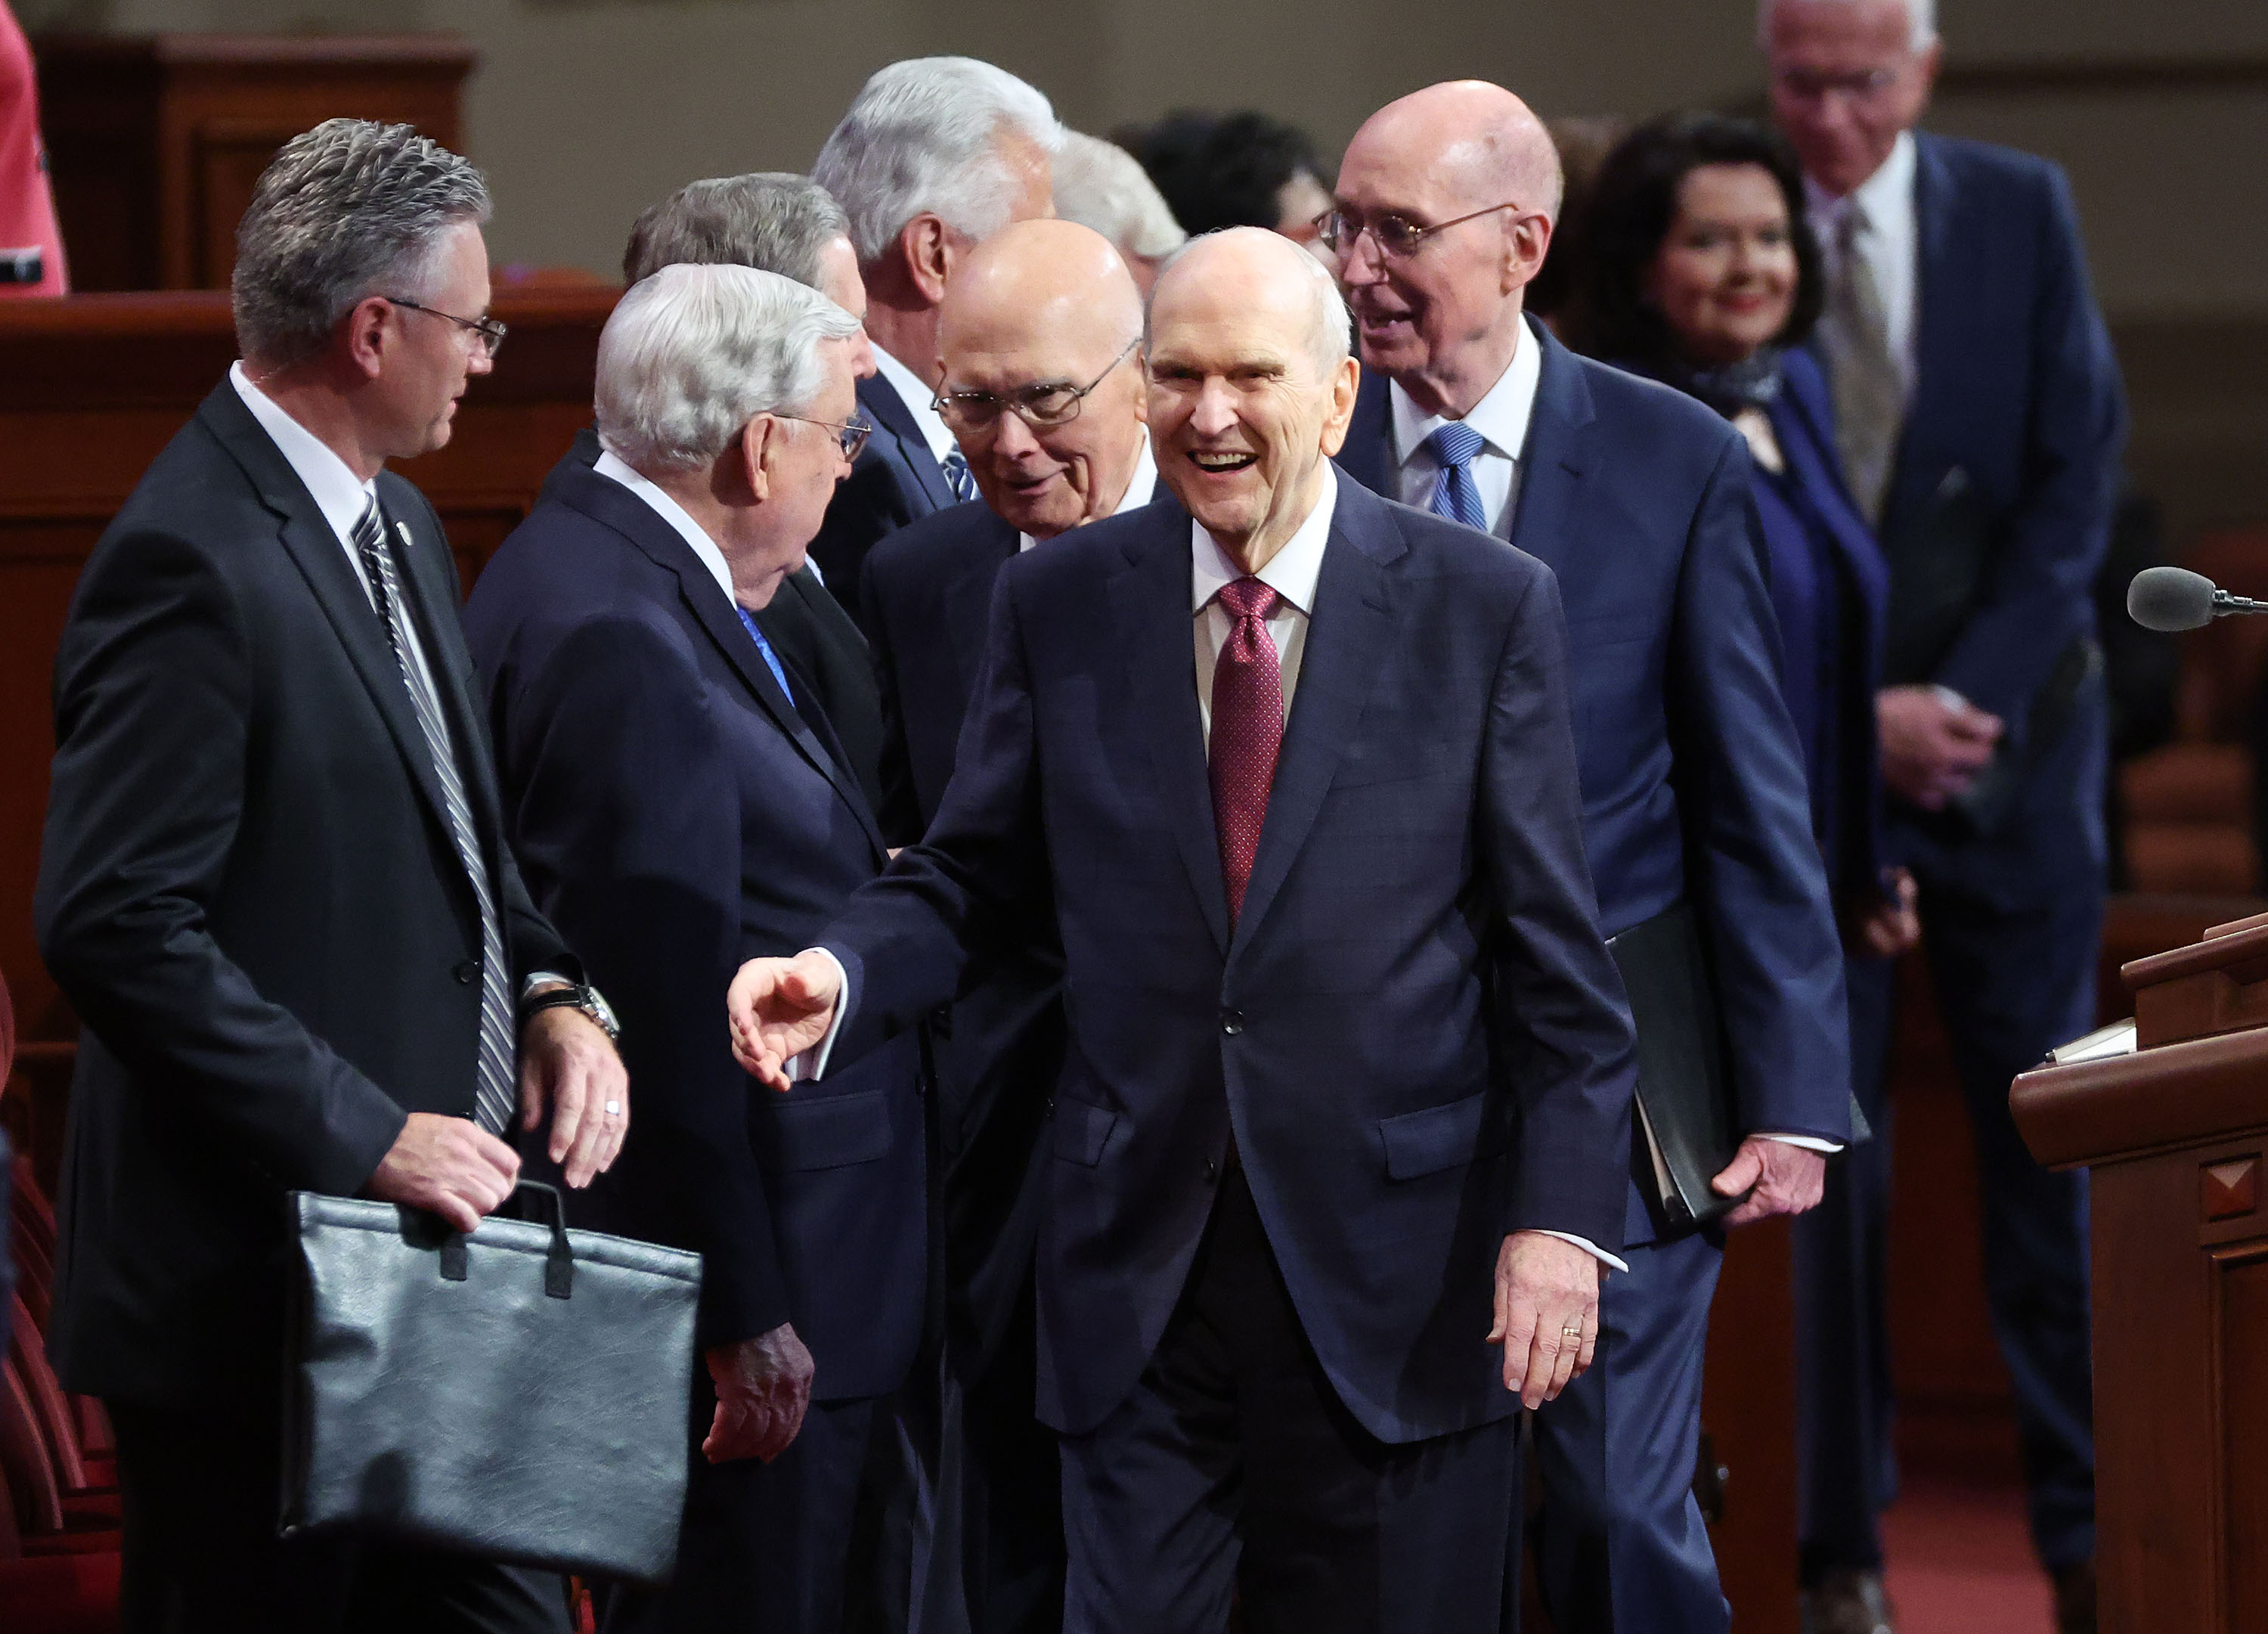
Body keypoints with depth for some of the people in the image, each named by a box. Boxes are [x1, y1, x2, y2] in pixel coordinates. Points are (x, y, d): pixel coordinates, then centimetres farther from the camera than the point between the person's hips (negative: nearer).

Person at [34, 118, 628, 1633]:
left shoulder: (395, 527, 13)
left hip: (432, 1275, 9)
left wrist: (551, 990, 3)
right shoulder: (194, 564, -18)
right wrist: (366, 1137, -22)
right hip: (258, 1276, -9)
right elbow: (119, 927, -23)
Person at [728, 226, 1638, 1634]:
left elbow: (1555, 951, -1)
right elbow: (972, 879, 9)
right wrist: (839, 977, -12)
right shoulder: (1059, 604, 6)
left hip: (1397, 1276, -2)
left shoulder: (1485, 607, -1)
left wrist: (1560, 1215, -8)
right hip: (1141, 1263, 2)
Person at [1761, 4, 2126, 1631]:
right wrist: (1862, 714, -12)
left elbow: (2077, 476, 1)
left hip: (2008, 731, 1)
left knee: (2047, 1132, 1)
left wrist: (1969, 697, -9)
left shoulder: (2024, 211, 2)